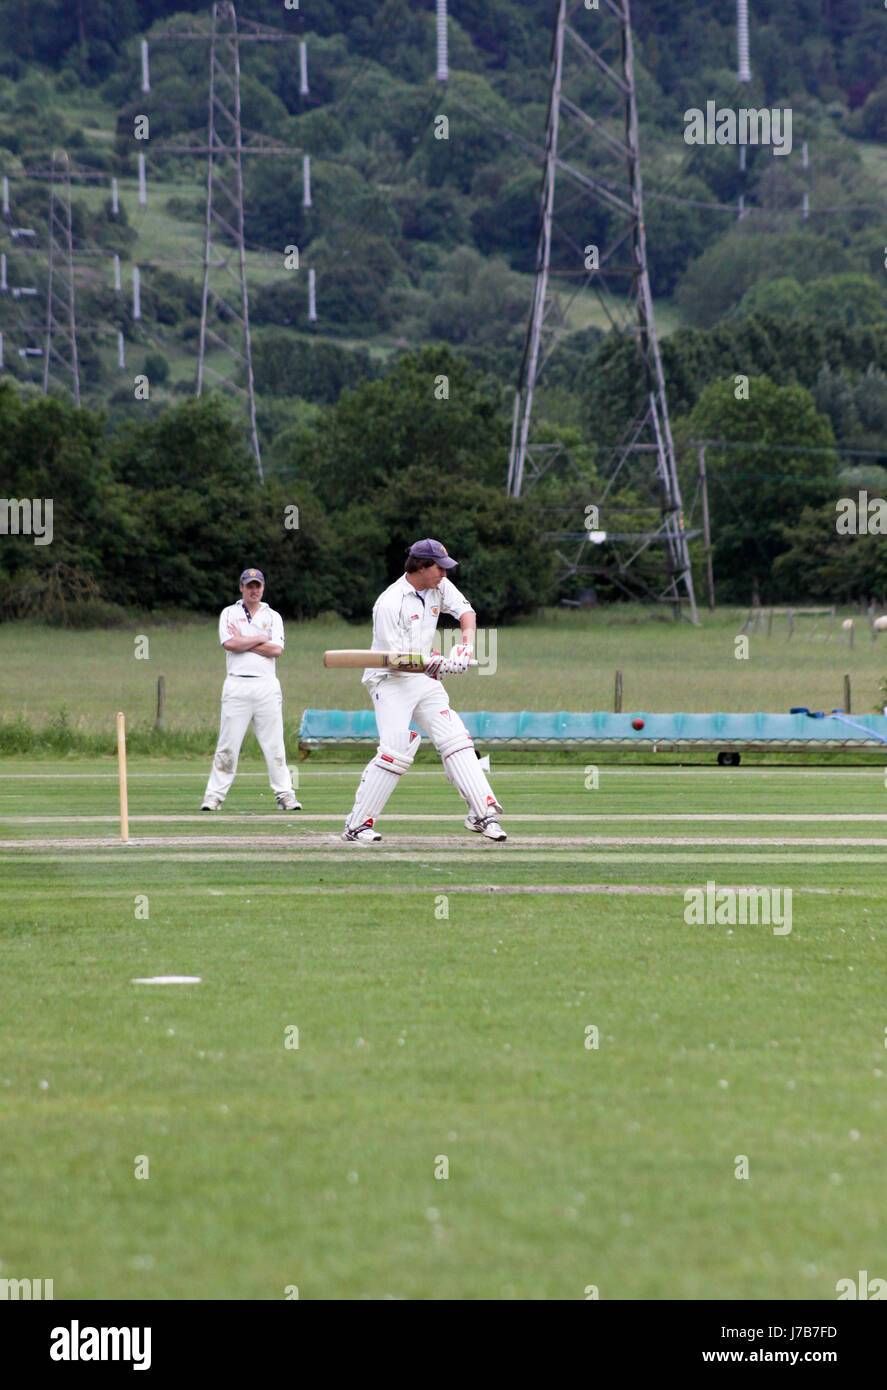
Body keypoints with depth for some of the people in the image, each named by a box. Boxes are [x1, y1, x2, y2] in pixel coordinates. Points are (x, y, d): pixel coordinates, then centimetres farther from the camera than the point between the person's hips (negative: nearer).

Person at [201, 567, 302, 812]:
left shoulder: (273, 617, 12)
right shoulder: (229, 613, 9)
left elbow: (277, 650, -3)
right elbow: (229, 644, -8)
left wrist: (243, 642, -4)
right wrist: (260, 639, -3)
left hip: (266, 685, 1)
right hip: (237, 686, -1)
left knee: (274, 744, 0)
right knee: (228, 744, -3)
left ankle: (284, 794, 3)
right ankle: (214, 795, 0)